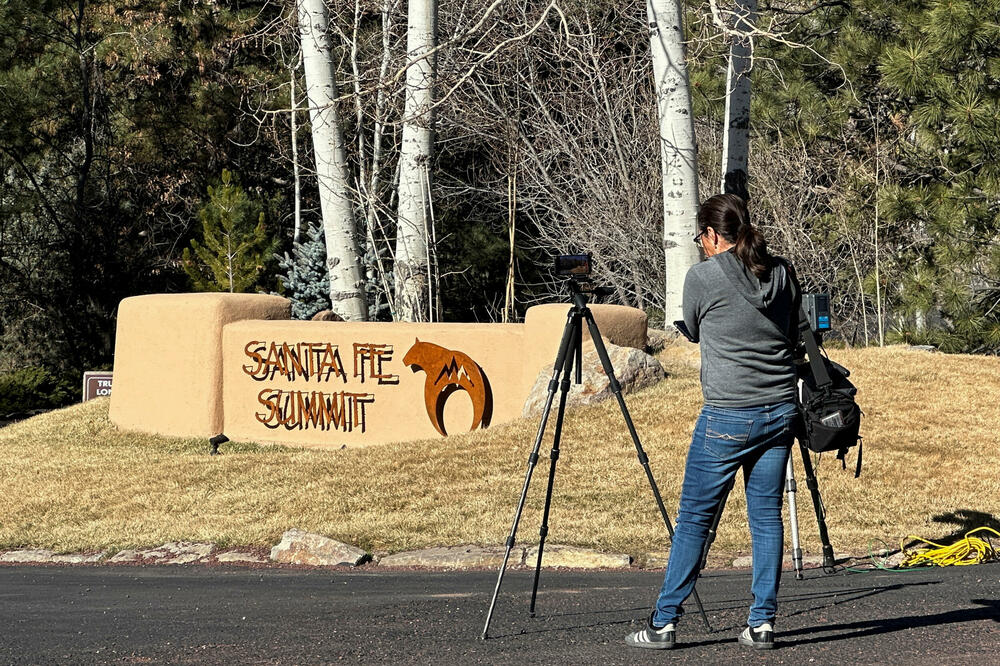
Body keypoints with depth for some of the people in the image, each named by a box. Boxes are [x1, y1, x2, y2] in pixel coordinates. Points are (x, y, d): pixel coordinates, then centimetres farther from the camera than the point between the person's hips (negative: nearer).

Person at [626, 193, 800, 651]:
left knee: (694, 518, 1)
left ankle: (663, 623, 4)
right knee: (767, 516, 8)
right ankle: (762, 623, 8)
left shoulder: (702, 276, -7)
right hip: (780, 411, 5)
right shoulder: (780, 273, 6)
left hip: (727, 416, -5)